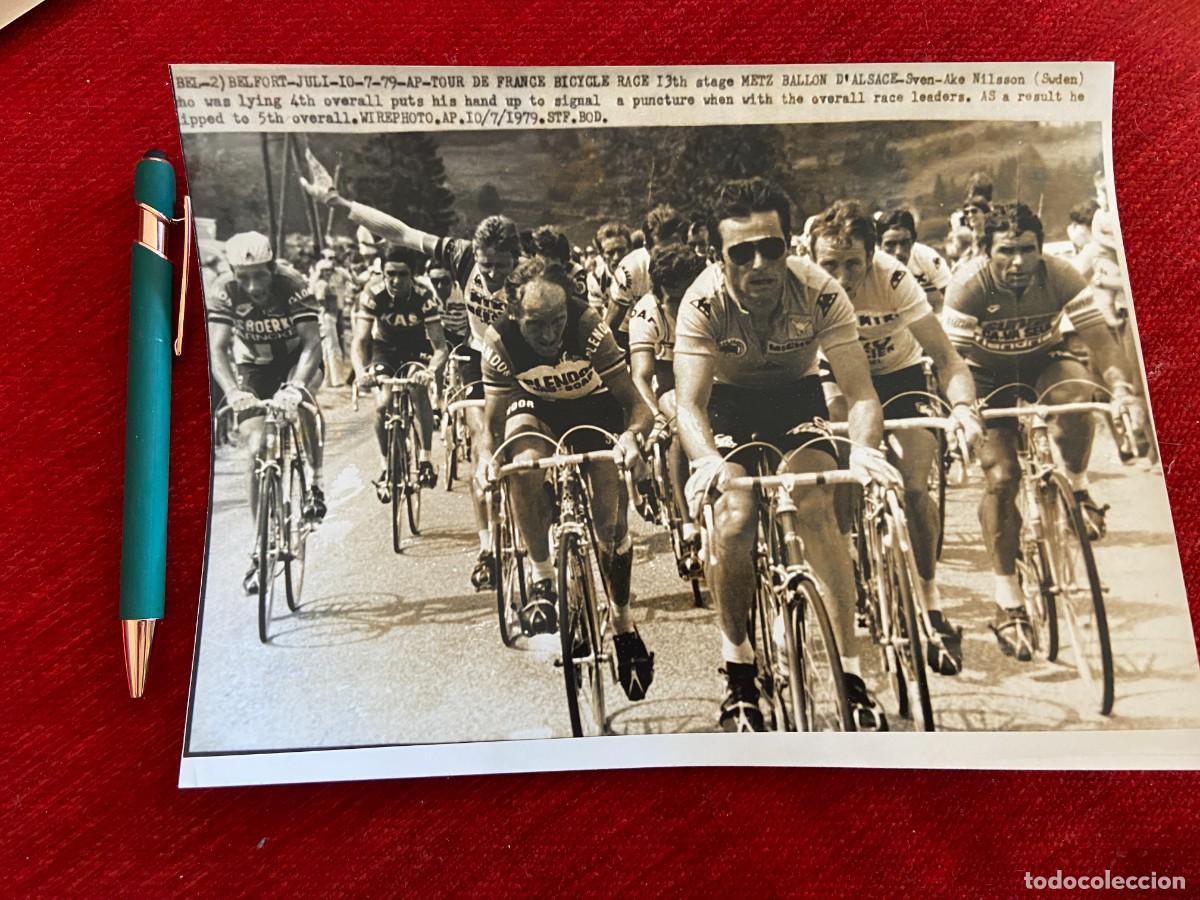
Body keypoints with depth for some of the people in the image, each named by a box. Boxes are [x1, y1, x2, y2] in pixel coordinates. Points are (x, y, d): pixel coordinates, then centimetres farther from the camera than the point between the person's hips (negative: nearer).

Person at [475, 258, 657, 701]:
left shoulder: (589, 327, -31)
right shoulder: (501, 340, -27)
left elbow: (637, 403, -30)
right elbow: (492, 421, -20)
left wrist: (631, 433, -51)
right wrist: (486, 456, -41)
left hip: (596, 408, -1)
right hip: (538, 408, 1)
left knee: (611, 520, -12)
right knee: (524, 464, -35)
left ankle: (623, 621, 13)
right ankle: (542, 578, -17)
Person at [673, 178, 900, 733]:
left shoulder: (820, 293, -26)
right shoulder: (703, 302, -27)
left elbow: (860, 391, -27)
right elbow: (688, 402, -31)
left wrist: (863, 447, -49)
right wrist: (708, 459, -52)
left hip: (797, 396, 1)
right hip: (730, 400, 0)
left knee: (817, 509, -23)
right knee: (735, 518, -22)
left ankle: (852, 674, -12)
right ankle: (738, 674, -3)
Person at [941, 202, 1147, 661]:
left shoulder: (1062, 276, -23)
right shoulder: (967, 286, -27)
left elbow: (1099, 339, -25)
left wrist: (1123, 389, -43)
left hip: (1044, 360, 2)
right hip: (988, 374, -1)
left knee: (1076, 394, -36)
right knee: (1001, 477, -16)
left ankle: (1076, 488, -5)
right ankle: (1007, 602, -6)